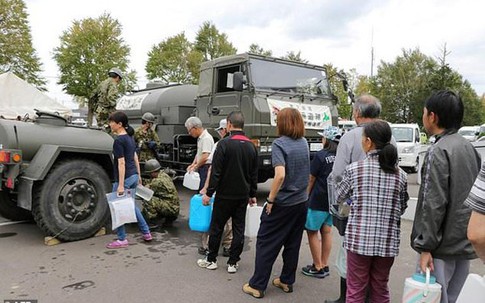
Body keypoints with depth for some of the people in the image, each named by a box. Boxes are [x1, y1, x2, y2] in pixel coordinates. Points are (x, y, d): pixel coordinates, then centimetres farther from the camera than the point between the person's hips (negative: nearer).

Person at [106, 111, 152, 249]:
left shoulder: (119, 140, -16)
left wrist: (121, 185, -20)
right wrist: (138, 175, 22)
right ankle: (146, 232, 27)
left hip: (125, 177, -9)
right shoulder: (130, 137, 10)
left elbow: (121, 163, -20)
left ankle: (122, 240, 12)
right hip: (134, 176, 9)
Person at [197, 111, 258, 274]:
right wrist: (252, 194, 17)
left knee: (216, 227, 9)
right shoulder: (251, 146, 5)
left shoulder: (225, 143, -14)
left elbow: (216, 171, -16)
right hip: (243, 195, 5)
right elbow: (254, 174, 10)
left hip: (225, 194, -5)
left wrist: (209, 193, -10)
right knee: (239, 228, 9)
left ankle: (211, 260, 20)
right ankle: (233, 263, 15)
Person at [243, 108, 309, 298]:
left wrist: (270, 199, -16)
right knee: (292, 244, 16)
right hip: (301, 202, 6)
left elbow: (280, 175, -27)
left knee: (266, 244, 5)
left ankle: (257, 286, 12)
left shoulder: (279, 143, -15)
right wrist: (286, 114, 30)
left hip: (282, 204, -6)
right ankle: (287, 282, 28)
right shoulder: (304, 142, 4)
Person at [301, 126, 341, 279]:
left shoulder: (321, 156, -16)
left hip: (318, 200, -6)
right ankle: (324, 266, 23)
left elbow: (311, 180, -10)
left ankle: (317, 268, 11)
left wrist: (306, 196, 1)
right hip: (334, 201, 7)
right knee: (326, 232, 15)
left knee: (312, 232, 6)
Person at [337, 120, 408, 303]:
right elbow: (402, 208, 10)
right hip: (388, 242, 3)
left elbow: (339, 197, 5)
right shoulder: (400, 175, -1)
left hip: (359, 239, -3)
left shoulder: (354, 169, -9)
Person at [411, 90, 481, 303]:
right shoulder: (469, 148, 9)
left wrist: (425, 246, -16)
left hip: (443, 246, -8)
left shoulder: (438, 151, -16)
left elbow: (433, 204, -20)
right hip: (465, 244, 8)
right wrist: (468, 235, 20)